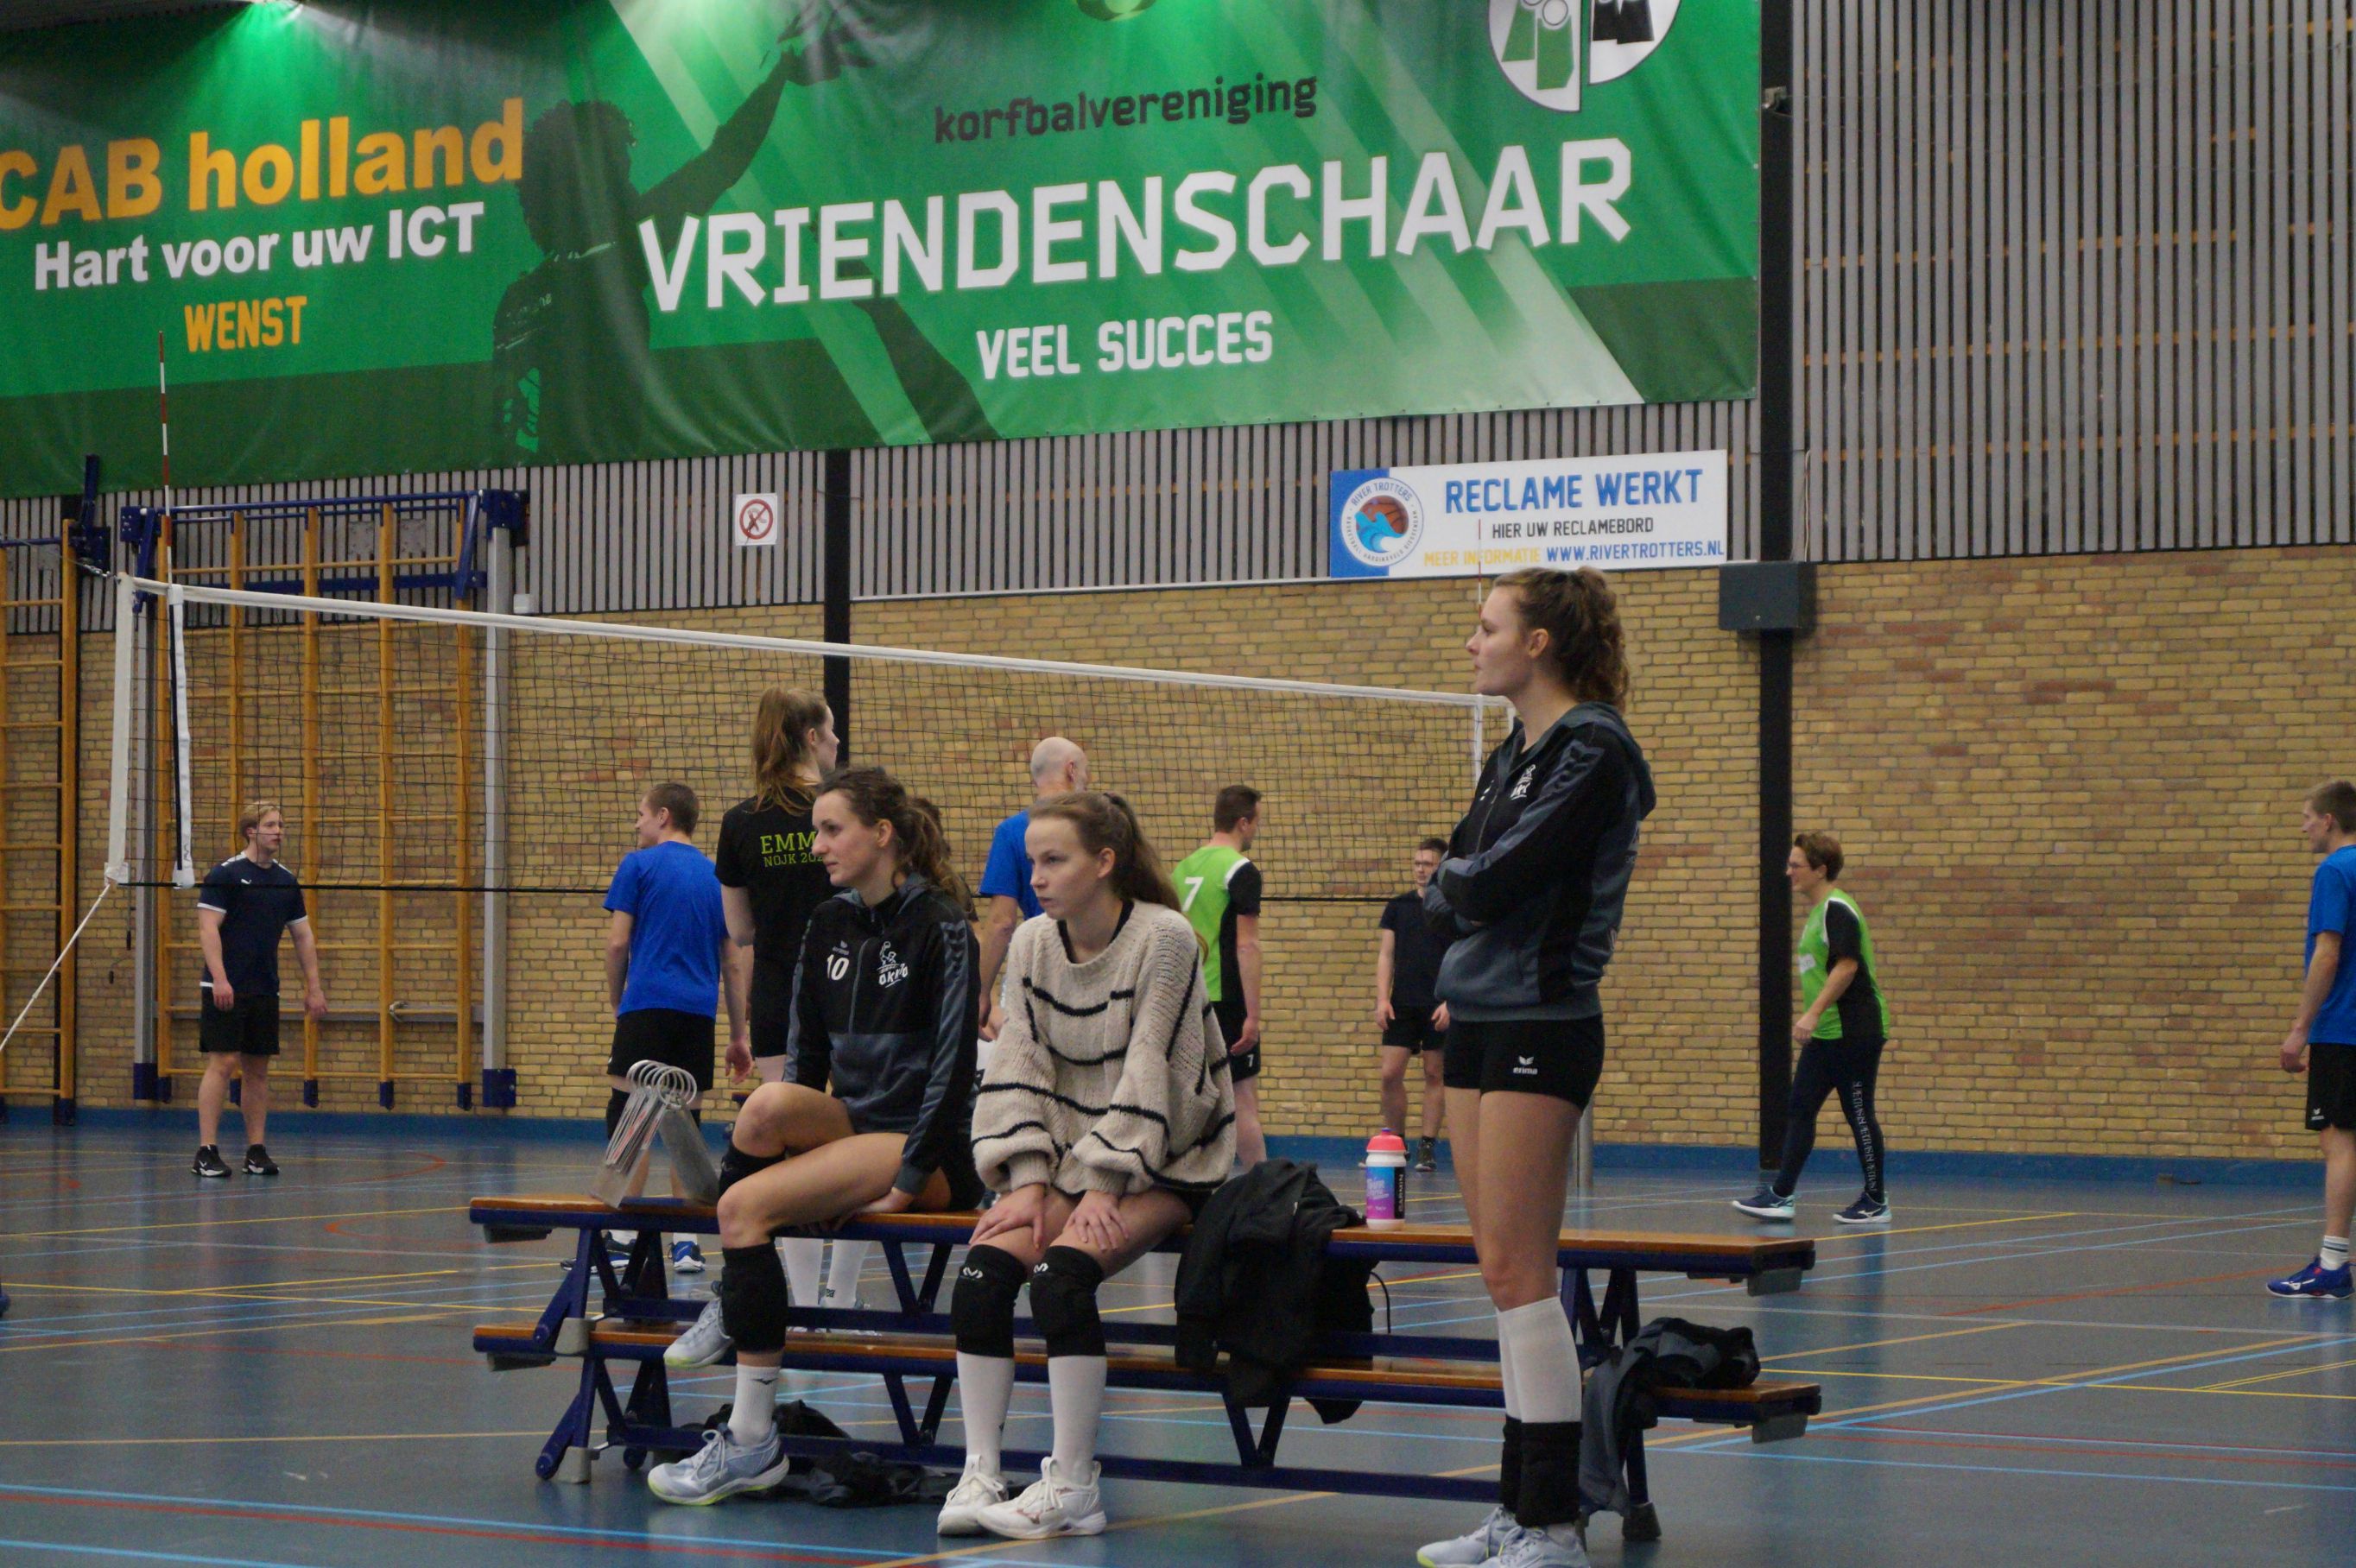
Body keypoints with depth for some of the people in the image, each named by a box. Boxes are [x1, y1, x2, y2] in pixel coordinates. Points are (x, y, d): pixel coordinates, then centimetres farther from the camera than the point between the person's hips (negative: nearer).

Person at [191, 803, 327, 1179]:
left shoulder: (286, 880, 12)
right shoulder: (225, 874, -6)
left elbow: (303, 937, 17)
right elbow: (208, 929, -12)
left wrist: (314, 987, 12)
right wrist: (219, 979, -21)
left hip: (265, 991, 6)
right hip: (225, 989, -6)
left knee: (258, 1068, 7)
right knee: (220, 1064, -10)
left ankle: (257, 1150, 11)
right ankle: (206, 1151, -9)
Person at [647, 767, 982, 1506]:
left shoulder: (941, 927, -10)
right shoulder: (828, 925, 12)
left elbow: (955, 1068, -15)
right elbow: (807, 1056, 14)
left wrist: (906, 1182, -18)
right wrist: (797, 1129, 0)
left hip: (929, 1151, -6)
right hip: (850, 1126, 6)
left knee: (746, 1205, -26)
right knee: (771, 1101, -28)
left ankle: (753, 1440, -25)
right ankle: (713, 1299, -15)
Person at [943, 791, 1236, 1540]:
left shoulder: (1164, 938, -13)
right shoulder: (1031, 943, 5)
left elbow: (1147, 1073, -16)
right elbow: (1019, 1069, 2)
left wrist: (1102, 1185, -20)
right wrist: (1028, 1182, -9)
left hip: (1162, 1163, -5)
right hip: (1068, 1152, 5)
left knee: (1063, 1272, -29)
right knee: (984, 1266, -20)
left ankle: (1073, 1487, -23)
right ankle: (979, 1476, -17)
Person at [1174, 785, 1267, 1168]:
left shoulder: (1183, 868, 13)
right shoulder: (1240, 870, -10)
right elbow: (1246, 946, -15)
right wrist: (1252, 1015, -16)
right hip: (1225, 1001, -7)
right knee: (1243, 1099, -5)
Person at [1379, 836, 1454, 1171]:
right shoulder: (1397, 907, 10)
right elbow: (1386, 955, 10)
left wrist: (1450, 1002, -12)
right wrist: (1382, 998, -1)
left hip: (1439, 1008, -3)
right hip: (1401, 1005, 3)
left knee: (1434, 1074, 1)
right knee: (1390, 1074, -2)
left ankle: (1428, 1147, 6)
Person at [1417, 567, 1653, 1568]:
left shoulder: (1592, 751, -11)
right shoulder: (1513, 753, 17)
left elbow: (1495, 879, -17)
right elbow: (1451, 882, 18)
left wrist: (1454, 882, 3)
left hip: (1541, 1027, -9)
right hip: (1480, 1024, 9)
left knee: (1515, 1270, -10)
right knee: (1505, 1274, 9)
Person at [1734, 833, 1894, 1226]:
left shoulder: (1837, 910, -15)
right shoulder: (1818, 912, 15)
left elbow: (1847, 965, -23)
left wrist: (1813, 1013, -26)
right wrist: (1810, 1016, 22)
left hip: (1854, 1032, -10)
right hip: (1824, 1034, 10)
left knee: (1859, 1115, -2)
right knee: (1800, 1110, 6)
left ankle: (1875, 1203, 8)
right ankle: (1780, 1195, 5)